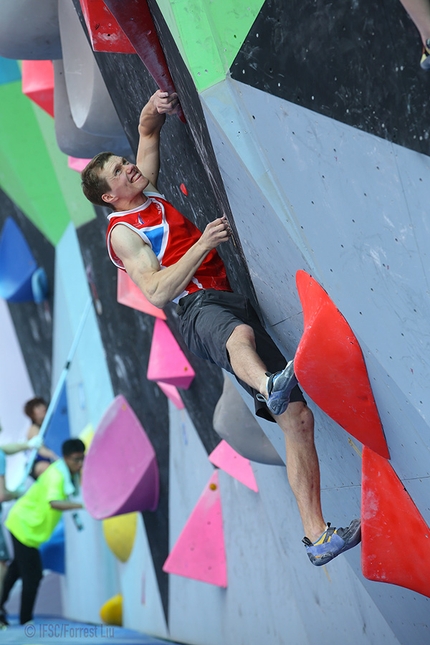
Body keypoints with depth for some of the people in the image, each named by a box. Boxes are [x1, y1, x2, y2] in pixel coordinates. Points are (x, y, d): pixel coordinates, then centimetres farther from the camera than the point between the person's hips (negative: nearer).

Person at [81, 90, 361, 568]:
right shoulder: (123, 232, 3)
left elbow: (147, 129, 36)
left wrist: (156, 107, 13)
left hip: (235, 303, 7)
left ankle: (317, 536, -9)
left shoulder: (150, 191, 24)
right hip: (200, 309, -7)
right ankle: (270, 385, -80)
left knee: (297, 416, -7)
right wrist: (203, 244, -19)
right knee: (240, 333, -46)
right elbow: (158, 293, -13)